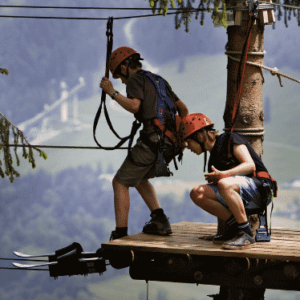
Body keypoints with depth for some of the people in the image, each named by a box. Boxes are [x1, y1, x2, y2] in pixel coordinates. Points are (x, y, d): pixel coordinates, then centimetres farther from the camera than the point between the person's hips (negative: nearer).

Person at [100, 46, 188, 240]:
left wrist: (112, 92, -9)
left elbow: (134, 106, -19)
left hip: (152, 140, -8)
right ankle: (160, 221, 13)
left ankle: (120, 234, -5)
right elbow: (183, 109, 25)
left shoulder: (135, 79, 0)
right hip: (170, 143, 8)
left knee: (120, 183, 2)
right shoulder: (159, 80, 25)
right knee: (140, 178, 27)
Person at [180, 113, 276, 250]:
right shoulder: (213, 157, 19)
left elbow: (250, 165, -16)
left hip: (259, 187, -7)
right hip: (243, 198, 7)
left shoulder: (230, 140, -4)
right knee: (197, 193, -9)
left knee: (224, 184, -37)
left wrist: (223, 175, -27)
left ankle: (247, 233, -28)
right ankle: (234, 227, -6)